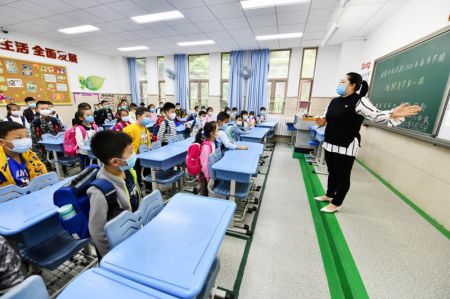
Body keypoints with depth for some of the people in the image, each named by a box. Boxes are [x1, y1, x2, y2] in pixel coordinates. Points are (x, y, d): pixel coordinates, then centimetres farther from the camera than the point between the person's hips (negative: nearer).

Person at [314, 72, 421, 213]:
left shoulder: (359, 101, -12)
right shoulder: (334, 101, 10)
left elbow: (376, 115, -25)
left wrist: (393, 114, -41)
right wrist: (322, 120, 10)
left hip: (346, 147, -7)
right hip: (330, 145, 7)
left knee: (342, 176, 7)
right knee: (332, 172, 21)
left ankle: (336, 204, 21)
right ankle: (329, 195, 40)